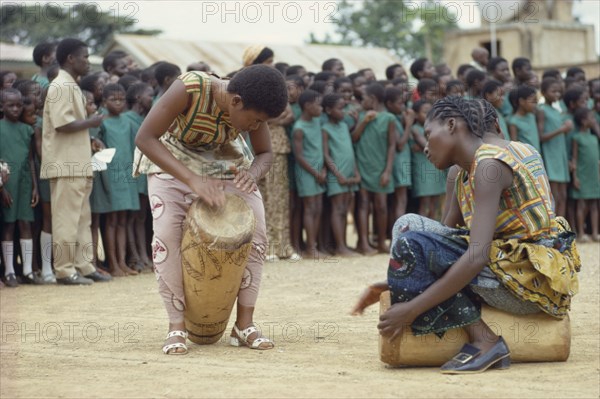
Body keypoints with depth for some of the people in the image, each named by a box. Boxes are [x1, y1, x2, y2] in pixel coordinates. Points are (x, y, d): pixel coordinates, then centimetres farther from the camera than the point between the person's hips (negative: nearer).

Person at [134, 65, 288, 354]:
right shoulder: (188, 89, -36)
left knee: (255, 230, -11)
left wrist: (253, 174, -32)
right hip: (171, 158, -4)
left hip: (224, 161, 4)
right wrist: (193, 181, -47)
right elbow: (144, 138, -37)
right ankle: (176, 327, -13)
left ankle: (244, 324, -3)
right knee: (167, 232, -23)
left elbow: (264, 153, -6)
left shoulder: (251, 105, -22)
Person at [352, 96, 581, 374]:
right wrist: (394, 284, 7)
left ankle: (483, 340, -17)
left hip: (535, 276, -10)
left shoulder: (489, 165, -16)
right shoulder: (465, 175, 14)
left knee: (412, 244, -18)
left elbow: (477, 256, -25)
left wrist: (412, 309, -24)